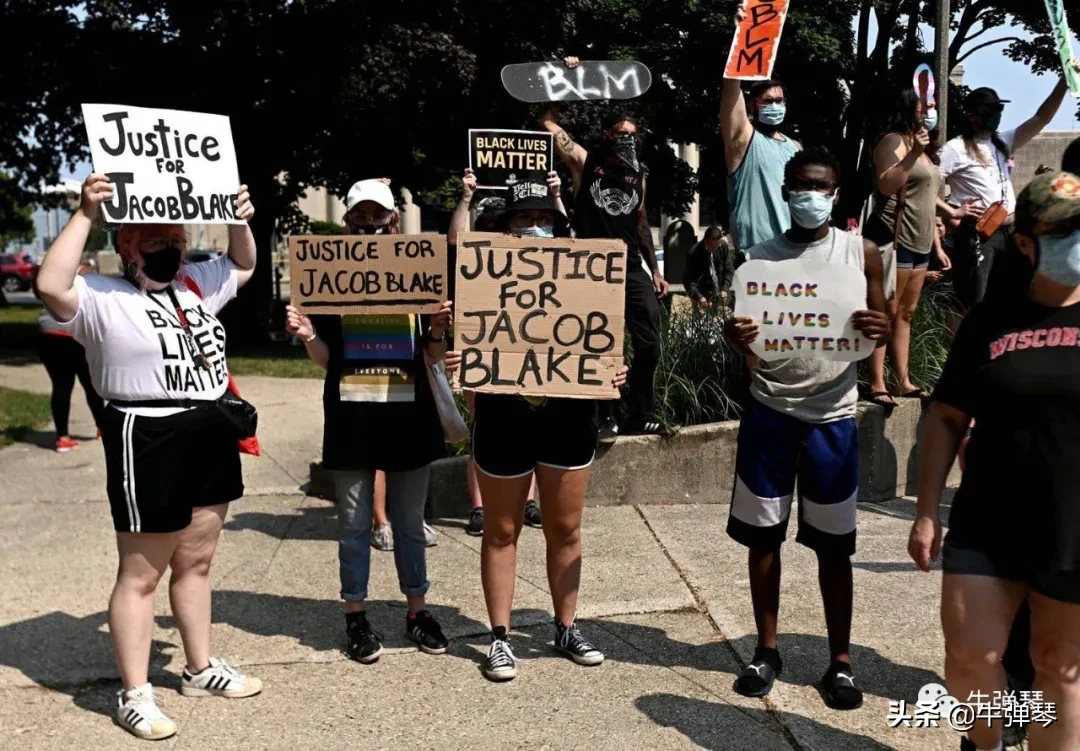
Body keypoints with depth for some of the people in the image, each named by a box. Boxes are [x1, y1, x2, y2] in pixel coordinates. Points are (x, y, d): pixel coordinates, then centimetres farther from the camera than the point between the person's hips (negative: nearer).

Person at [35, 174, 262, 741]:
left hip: (210, 437, 7)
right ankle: (134, 695, 16)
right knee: (141, 575, 3)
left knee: (195, 563, 18)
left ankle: (201, 670, 33)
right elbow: (51, 286, -28)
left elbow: (243, 266, 26)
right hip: (148, 443, -7)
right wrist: (86, 214, -27)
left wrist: (240, 220, 8)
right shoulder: (102, 299, -9)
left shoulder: (196, 286, 12)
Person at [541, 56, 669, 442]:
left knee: (650, 343, 2)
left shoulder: (637, 175, 13)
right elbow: (549, 122, -1)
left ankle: (642, 414, 16)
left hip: (632, 269, 4)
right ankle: (606, 418, 13)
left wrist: (655, 270, 17)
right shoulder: (585, 162, 2)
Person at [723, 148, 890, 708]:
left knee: (833, 544, 7)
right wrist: (735, 337, -21)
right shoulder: (760, 256, 3)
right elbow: (745, 340, 3)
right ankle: (767, 651, 24)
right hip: (770, 413, 1)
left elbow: (884, 329, 5)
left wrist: (879, 330, -19)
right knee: (763, 535, 7)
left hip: (832, 416, 0)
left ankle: (840, 661, 21)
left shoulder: (862, 253, 2)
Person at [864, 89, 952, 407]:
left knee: (906, 313, 10)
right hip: (893, 240, -9)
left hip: (919, 243, 9)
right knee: (886, 312, -8)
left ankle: (903, 381, 15)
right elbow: (886, 185, -21)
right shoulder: (894, 141, -5)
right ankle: (877, 385, -7)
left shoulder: (927, 149, 23)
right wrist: (912, 152, -28)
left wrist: (937, 246, 22)